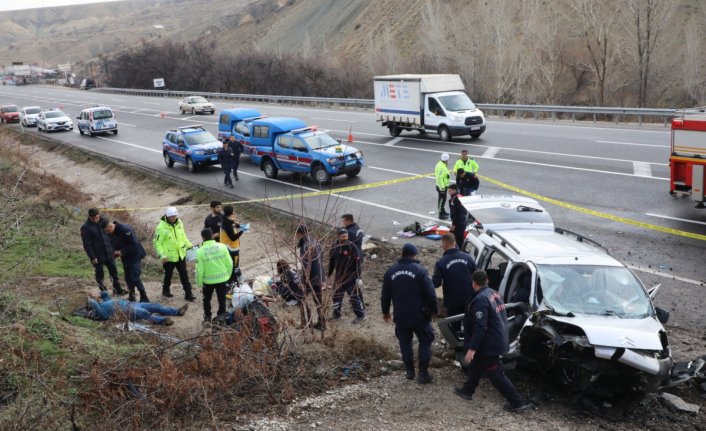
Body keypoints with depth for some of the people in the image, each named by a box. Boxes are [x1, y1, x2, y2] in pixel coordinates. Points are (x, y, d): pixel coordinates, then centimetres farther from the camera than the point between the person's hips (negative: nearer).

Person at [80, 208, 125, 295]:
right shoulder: (85, 228, -13)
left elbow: (110, 235, 13)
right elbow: (87, 244, -14)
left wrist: (114, 249, 10)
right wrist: (92, 257, -16)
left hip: (109, 253, 5)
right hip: (97, 255, -5)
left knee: (114, 271, 12)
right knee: (99, 274, 7)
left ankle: (117, 289, 24)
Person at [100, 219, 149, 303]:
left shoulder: (125, 229, -24)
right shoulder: (111, 234, 2)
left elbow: (134, 244, -25)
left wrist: (122, 251, -23)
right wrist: (115, 252, -5)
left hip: (135, 256, -8)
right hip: (125, 258, 8)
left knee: (135, 278, -12)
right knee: (128, 278, 10)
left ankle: (144, 298, -3)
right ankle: (131, 297, 22)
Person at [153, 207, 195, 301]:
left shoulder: (179, 223, 1)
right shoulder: (161, 227, -18)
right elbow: (157, 242, -16)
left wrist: (189, 245, 10)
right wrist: (161, 255, -22)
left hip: (181, 255, 4)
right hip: (169, 257, -4)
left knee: (184, 275, 4)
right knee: (168, 274, 15)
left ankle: (188, 293, 8)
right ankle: (166, 290, 38)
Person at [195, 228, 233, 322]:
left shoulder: (200, 251, -16)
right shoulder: (222, 246, -10)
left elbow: (200, 269, -12)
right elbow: (229, 263, -6)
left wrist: (199, 282, 2)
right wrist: (228, 275, 10)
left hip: (208, 280, -1)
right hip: (222, 278, 1)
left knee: (207, 299, 22)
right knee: (222, 299, 14)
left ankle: (207, 317, 31)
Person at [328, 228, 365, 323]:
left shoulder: (352, 247, -16)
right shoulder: (335, 246, 1)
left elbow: (357, 263, -16)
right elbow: (331, 261, 11)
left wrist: (358, 278, -17)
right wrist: (328, 275, 13)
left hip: (350, 277, -6)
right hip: (339, 276, 6)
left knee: (355, 297, 0)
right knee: (336, 296, 15)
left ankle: (360, 316, 14)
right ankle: (336, 314, 33)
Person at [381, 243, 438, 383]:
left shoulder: (391, 271, 2)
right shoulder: (420, 270, -11)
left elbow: (385, 295, 8)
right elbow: (430, 293, -12)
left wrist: (385, 311, 21)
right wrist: (434, 309, 2)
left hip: (400, 317, 3)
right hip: (419, 315, -3)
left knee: (405, 342, 18)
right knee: (425, 341, 11)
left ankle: (409, 371, 23)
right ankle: (423, 373, 8)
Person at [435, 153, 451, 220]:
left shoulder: (440, 164, 5)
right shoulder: (441, 167, -27)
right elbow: (440, 178, -29)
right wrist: (442, 188, -26)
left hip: (443, 186, 10)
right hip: (442, 186, -10)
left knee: (443, 199, 23)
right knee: (442, 200, -2)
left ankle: (443, 211, 38)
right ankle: (441, 214, 5)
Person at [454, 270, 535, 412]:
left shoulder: (480, 300, -24)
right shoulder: (494, 293, 5)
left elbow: (480, 327, -28)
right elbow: (502, 316, 14)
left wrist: (472, 348, -25)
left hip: (489, 344, -10)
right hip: (498, 339, 10)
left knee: (496, 374, -1)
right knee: (476, 365, 25)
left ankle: (518, 403, 1)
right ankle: (468, 390, 40)